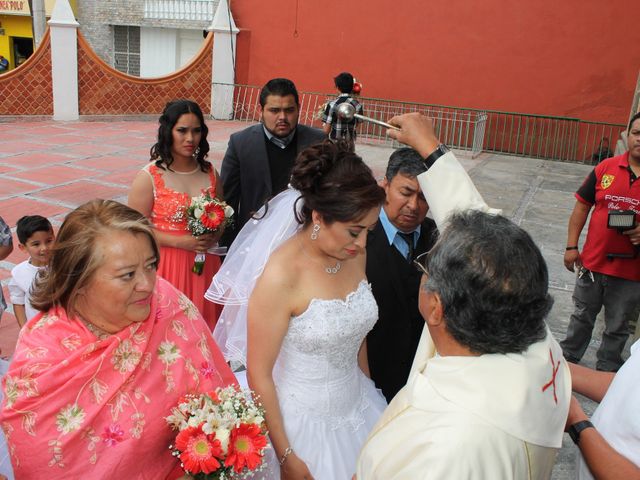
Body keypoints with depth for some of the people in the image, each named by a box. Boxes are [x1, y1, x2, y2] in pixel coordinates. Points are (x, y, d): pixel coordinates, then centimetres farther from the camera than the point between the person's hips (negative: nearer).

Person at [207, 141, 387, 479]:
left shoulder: (354, 255, -6)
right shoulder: (281, 276, -25)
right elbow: (258, 374, -19)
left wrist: (369, 390, 15)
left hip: (357, 406, 6)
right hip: (304, 420, -6)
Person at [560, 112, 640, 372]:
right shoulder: (606, 168, -3)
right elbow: (582, 206, 3)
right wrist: (571, 246, 0)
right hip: (593, 262, 2)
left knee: (617, 327, 16)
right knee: (582, 316, 21)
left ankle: (606, 371, 35)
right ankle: (568, 357, 40)